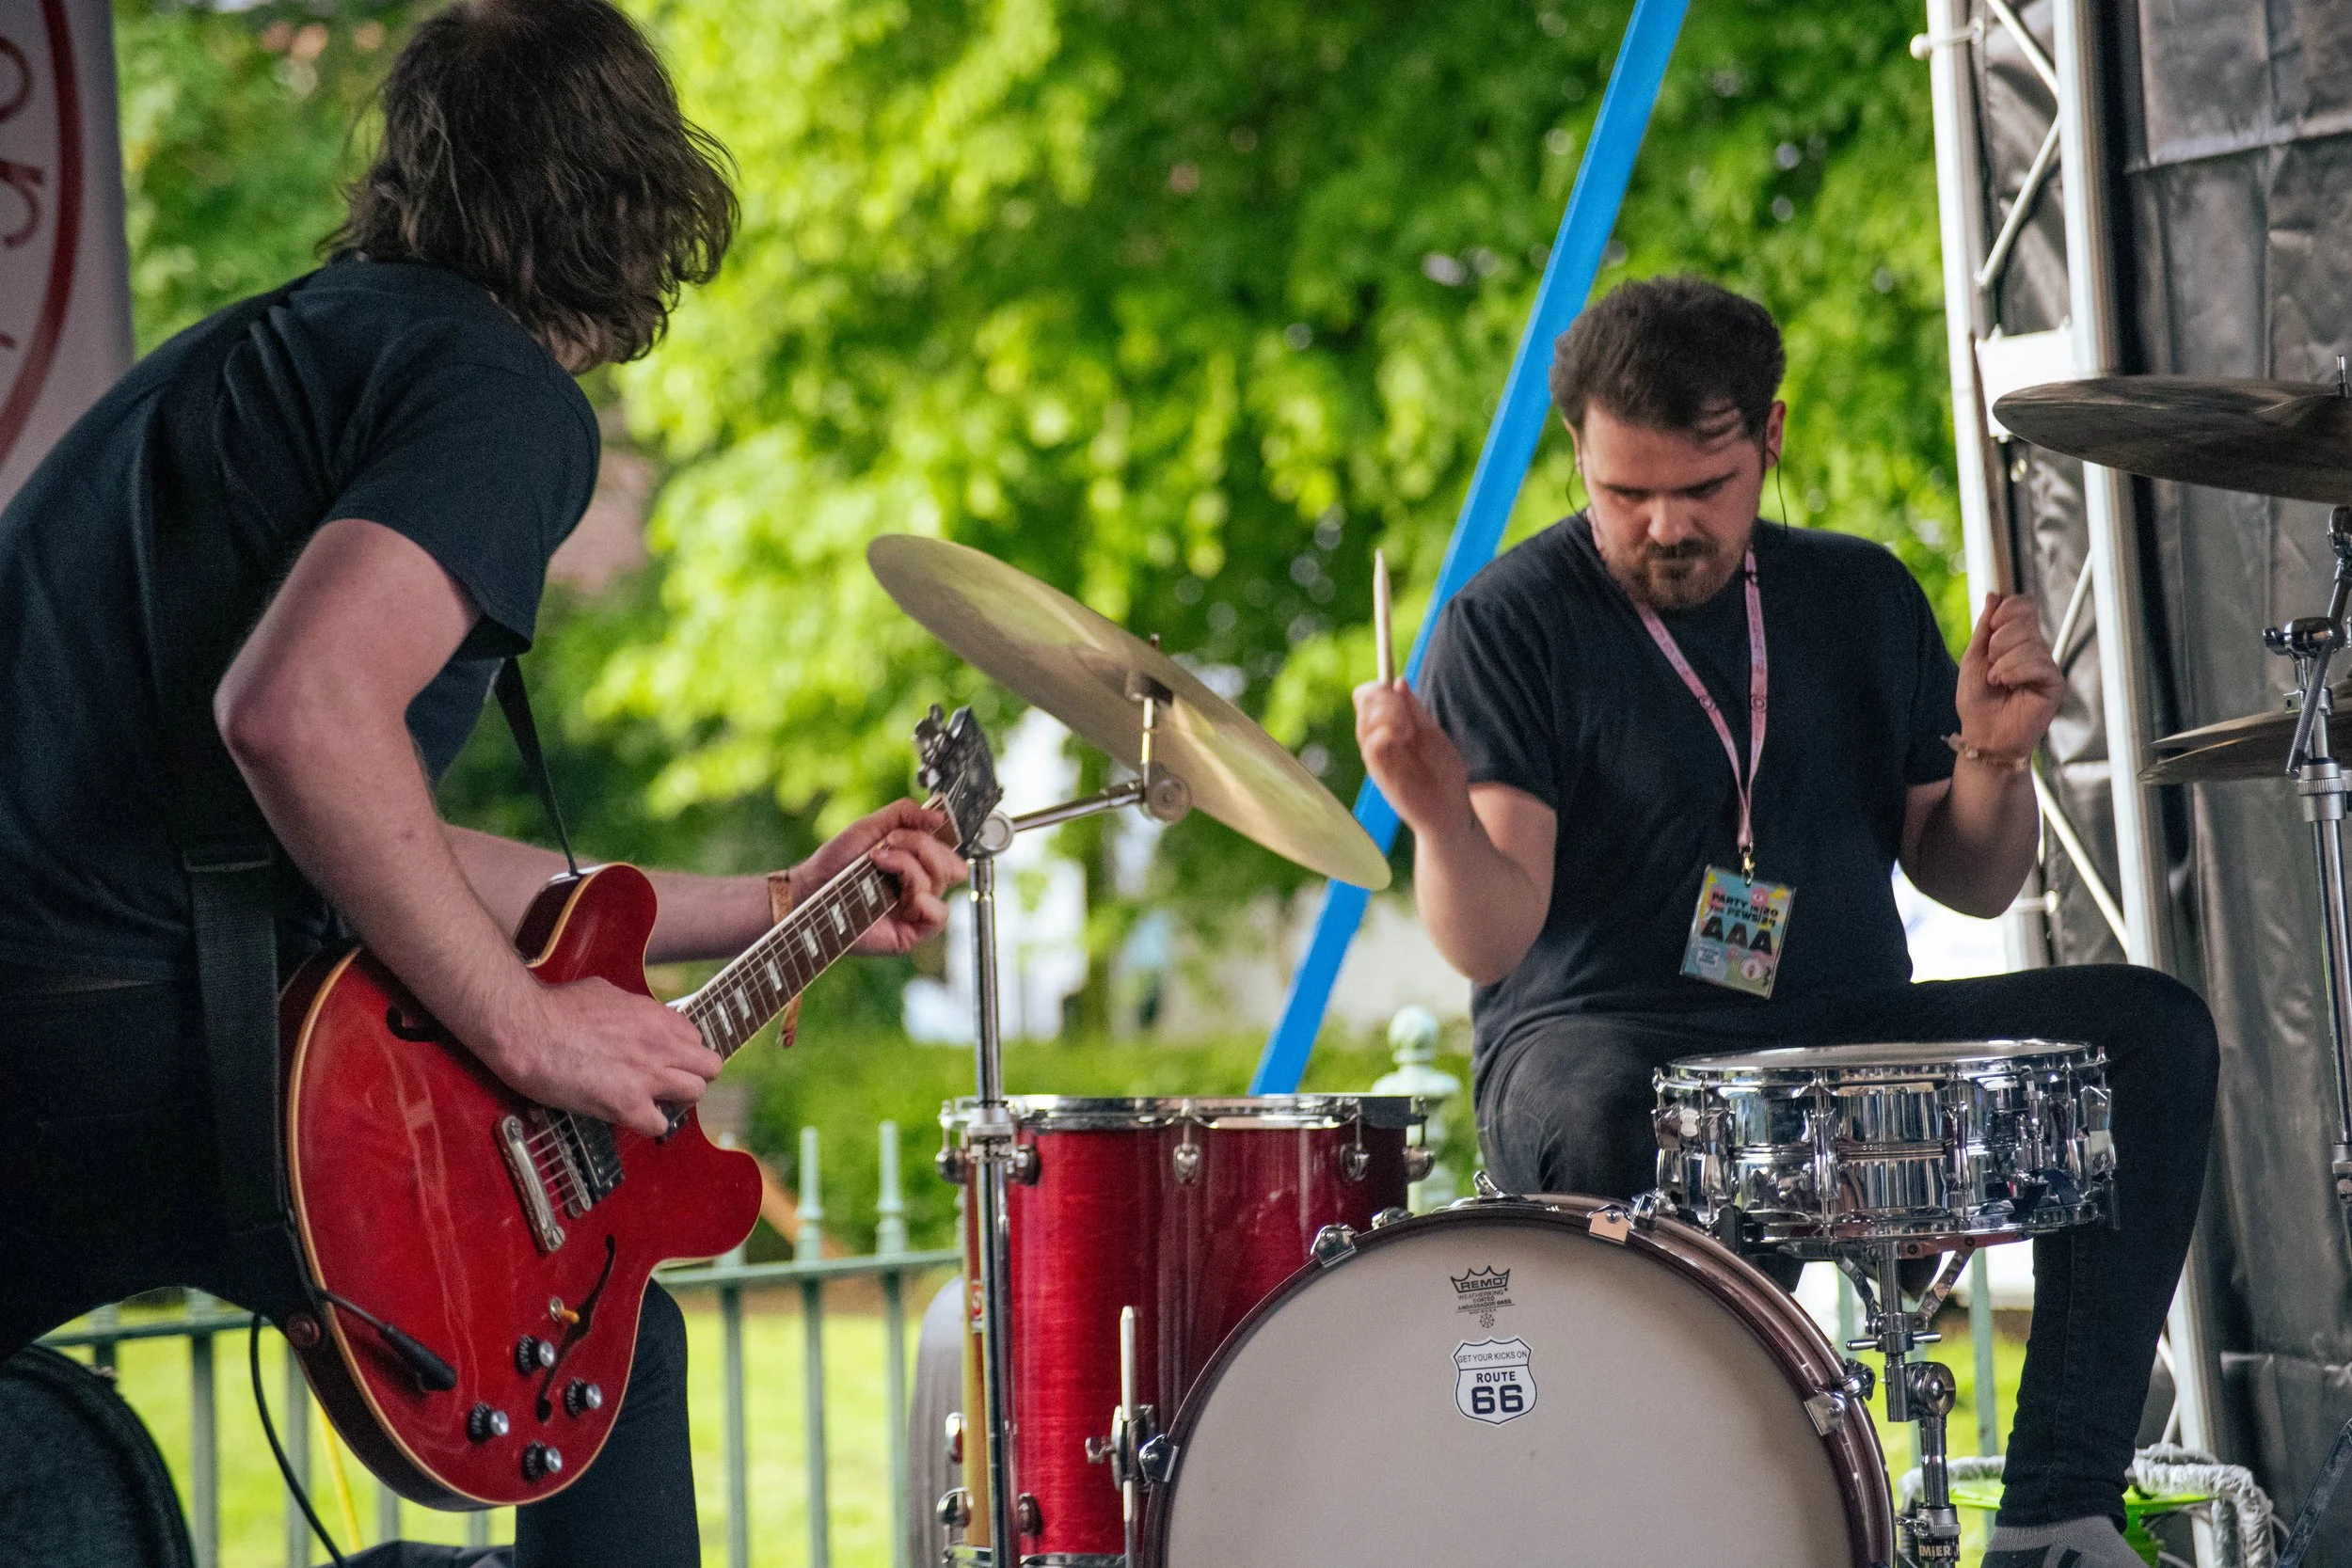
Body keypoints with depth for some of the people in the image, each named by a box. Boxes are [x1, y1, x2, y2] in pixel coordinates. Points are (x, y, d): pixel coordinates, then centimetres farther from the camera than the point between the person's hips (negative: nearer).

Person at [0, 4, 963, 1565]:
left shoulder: (267, 343, 24)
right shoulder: (509, 396, -4)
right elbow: (298, 715, -23)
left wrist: (770, 908, 33)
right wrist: (529, 1027, -13)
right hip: (140, 1022, -8)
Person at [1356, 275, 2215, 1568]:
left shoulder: (1862, 599, 12)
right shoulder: (1511, 626, -4)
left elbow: (1971, 886, 14)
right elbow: (1491, 943, -14)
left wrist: (1994, 756, -6)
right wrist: (1444, 818, -35)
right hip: (1603, 1053, -5)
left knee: (2147, 1026, -17)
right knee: (1601, 1129, -41)